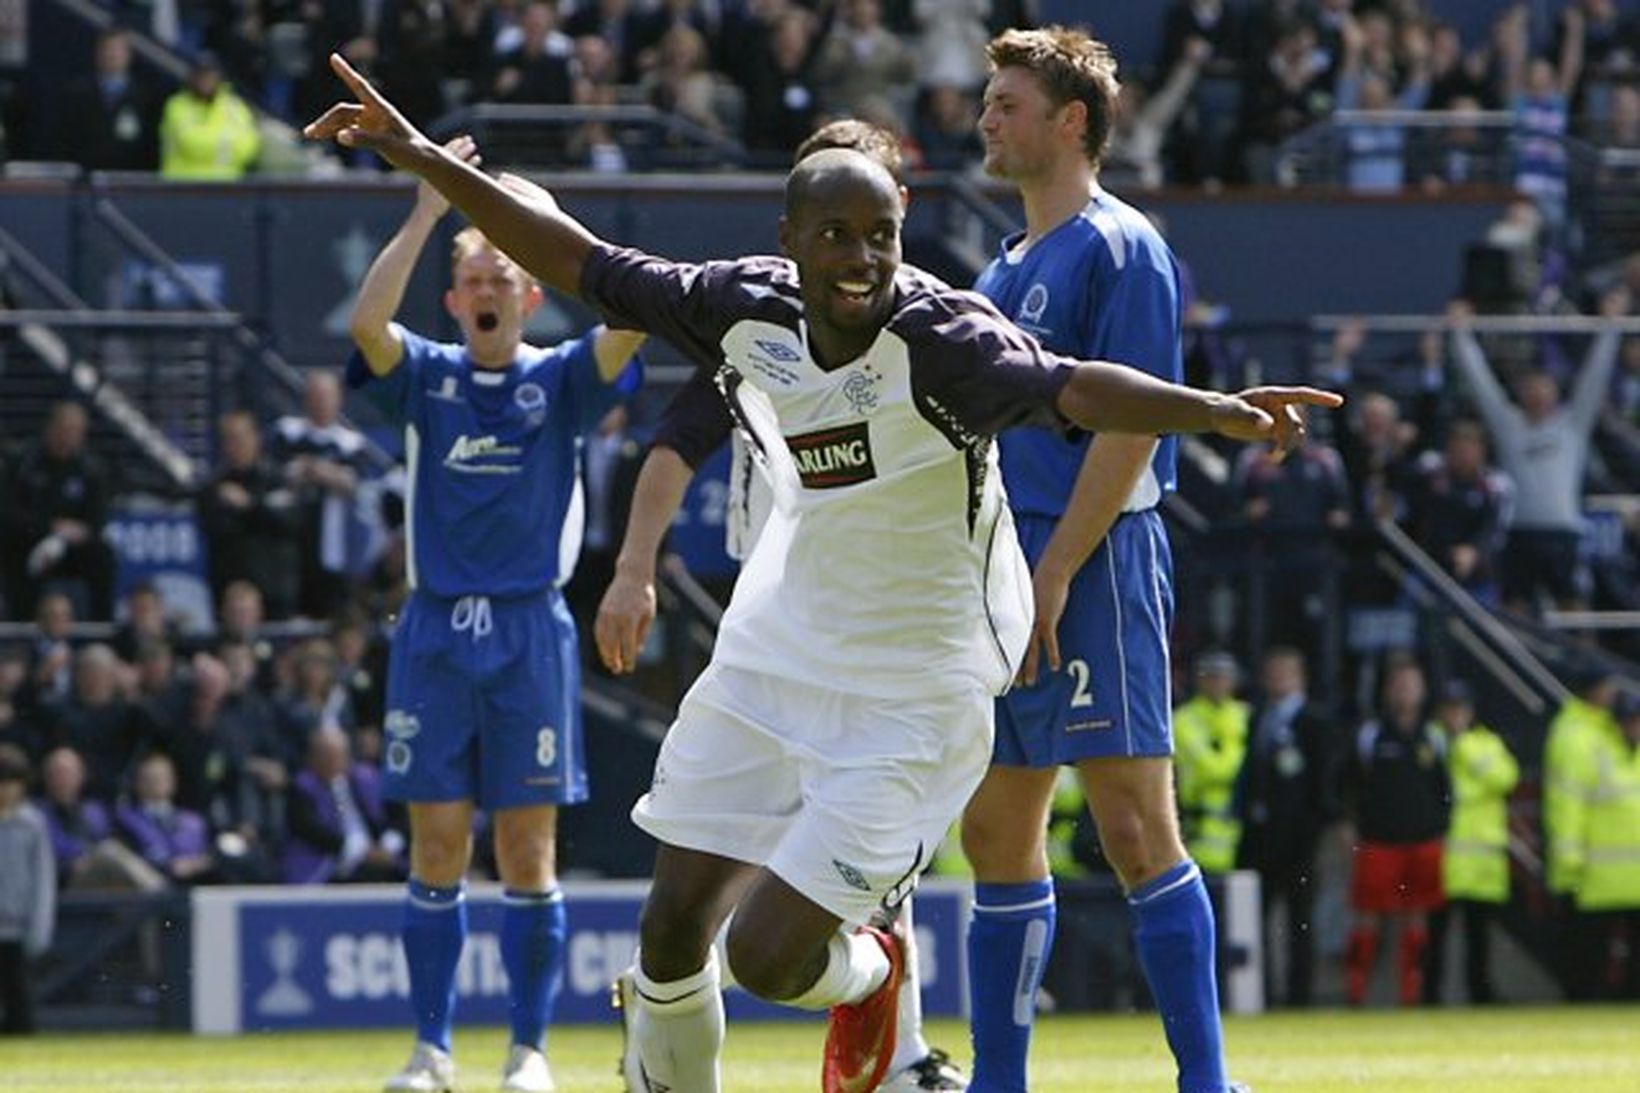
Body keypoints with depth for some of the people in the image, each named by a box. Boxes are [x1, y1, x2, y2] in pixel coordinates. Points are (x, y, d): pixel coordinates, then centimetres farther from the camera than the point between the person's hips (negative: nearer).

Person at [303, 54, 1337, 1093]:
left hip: (911, 702, -5)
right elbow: (581, 262, 2)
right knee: (675, 930, 6)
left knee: (771, 959, -9)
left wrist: (1217, 410, -60)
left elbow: (1068, 386, -42)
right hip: (772, 660, 5)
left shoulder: (938, 336, -25)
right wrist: (425, 158, 1)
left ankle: (871, 972, 27)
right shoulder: (749, 309, -8)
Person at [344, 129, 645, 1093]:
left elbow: (631, 321, -12)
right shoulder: (427, 378, 8)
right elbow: (369, 322, -12)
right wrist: (427, 215, -14)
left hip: (531, 633, -1)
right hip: (435, 632, 1)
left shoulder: (560, 382, 6)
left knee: (528, 850, 0)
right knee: (437, 848, 0)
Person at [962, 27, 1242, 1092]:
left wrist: (1052, 580, -19)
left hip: (1094, 571, -9)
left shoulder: (1120, 248, -8)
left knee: (1135, 831, -11)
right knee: (998, 836, 10)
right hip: (1005, 582, 9)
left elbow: (1130, 426, -15)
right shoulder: (1006, 268, 19)